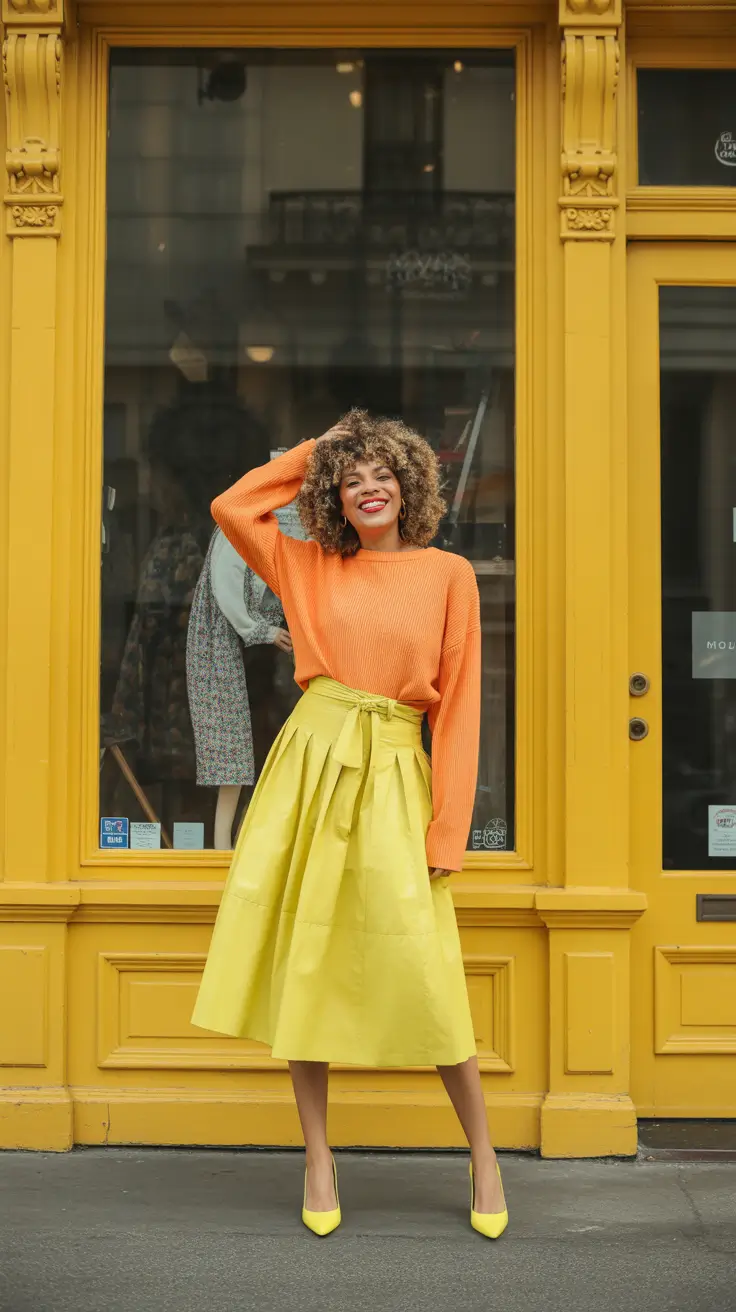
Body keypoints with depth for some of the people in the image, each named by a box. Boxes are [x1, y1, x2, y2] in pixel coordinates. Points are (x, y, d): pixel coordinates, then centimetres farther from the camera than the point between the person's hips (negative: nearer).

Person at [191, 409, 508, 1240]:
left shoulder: (448, 574, 2)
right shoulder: (310, 567, 11)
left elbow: (458, 706, 0)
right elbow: (231, 506, 9)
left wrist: (447, 830, -6)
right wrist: (313, 454, 12)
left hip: (393, 776, -3)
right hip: (311, 765, 3)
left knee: (423, 971, -7)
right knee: (304, 961, 4)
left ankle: (482, 1155, 10)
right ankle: (318, 1156, 15)